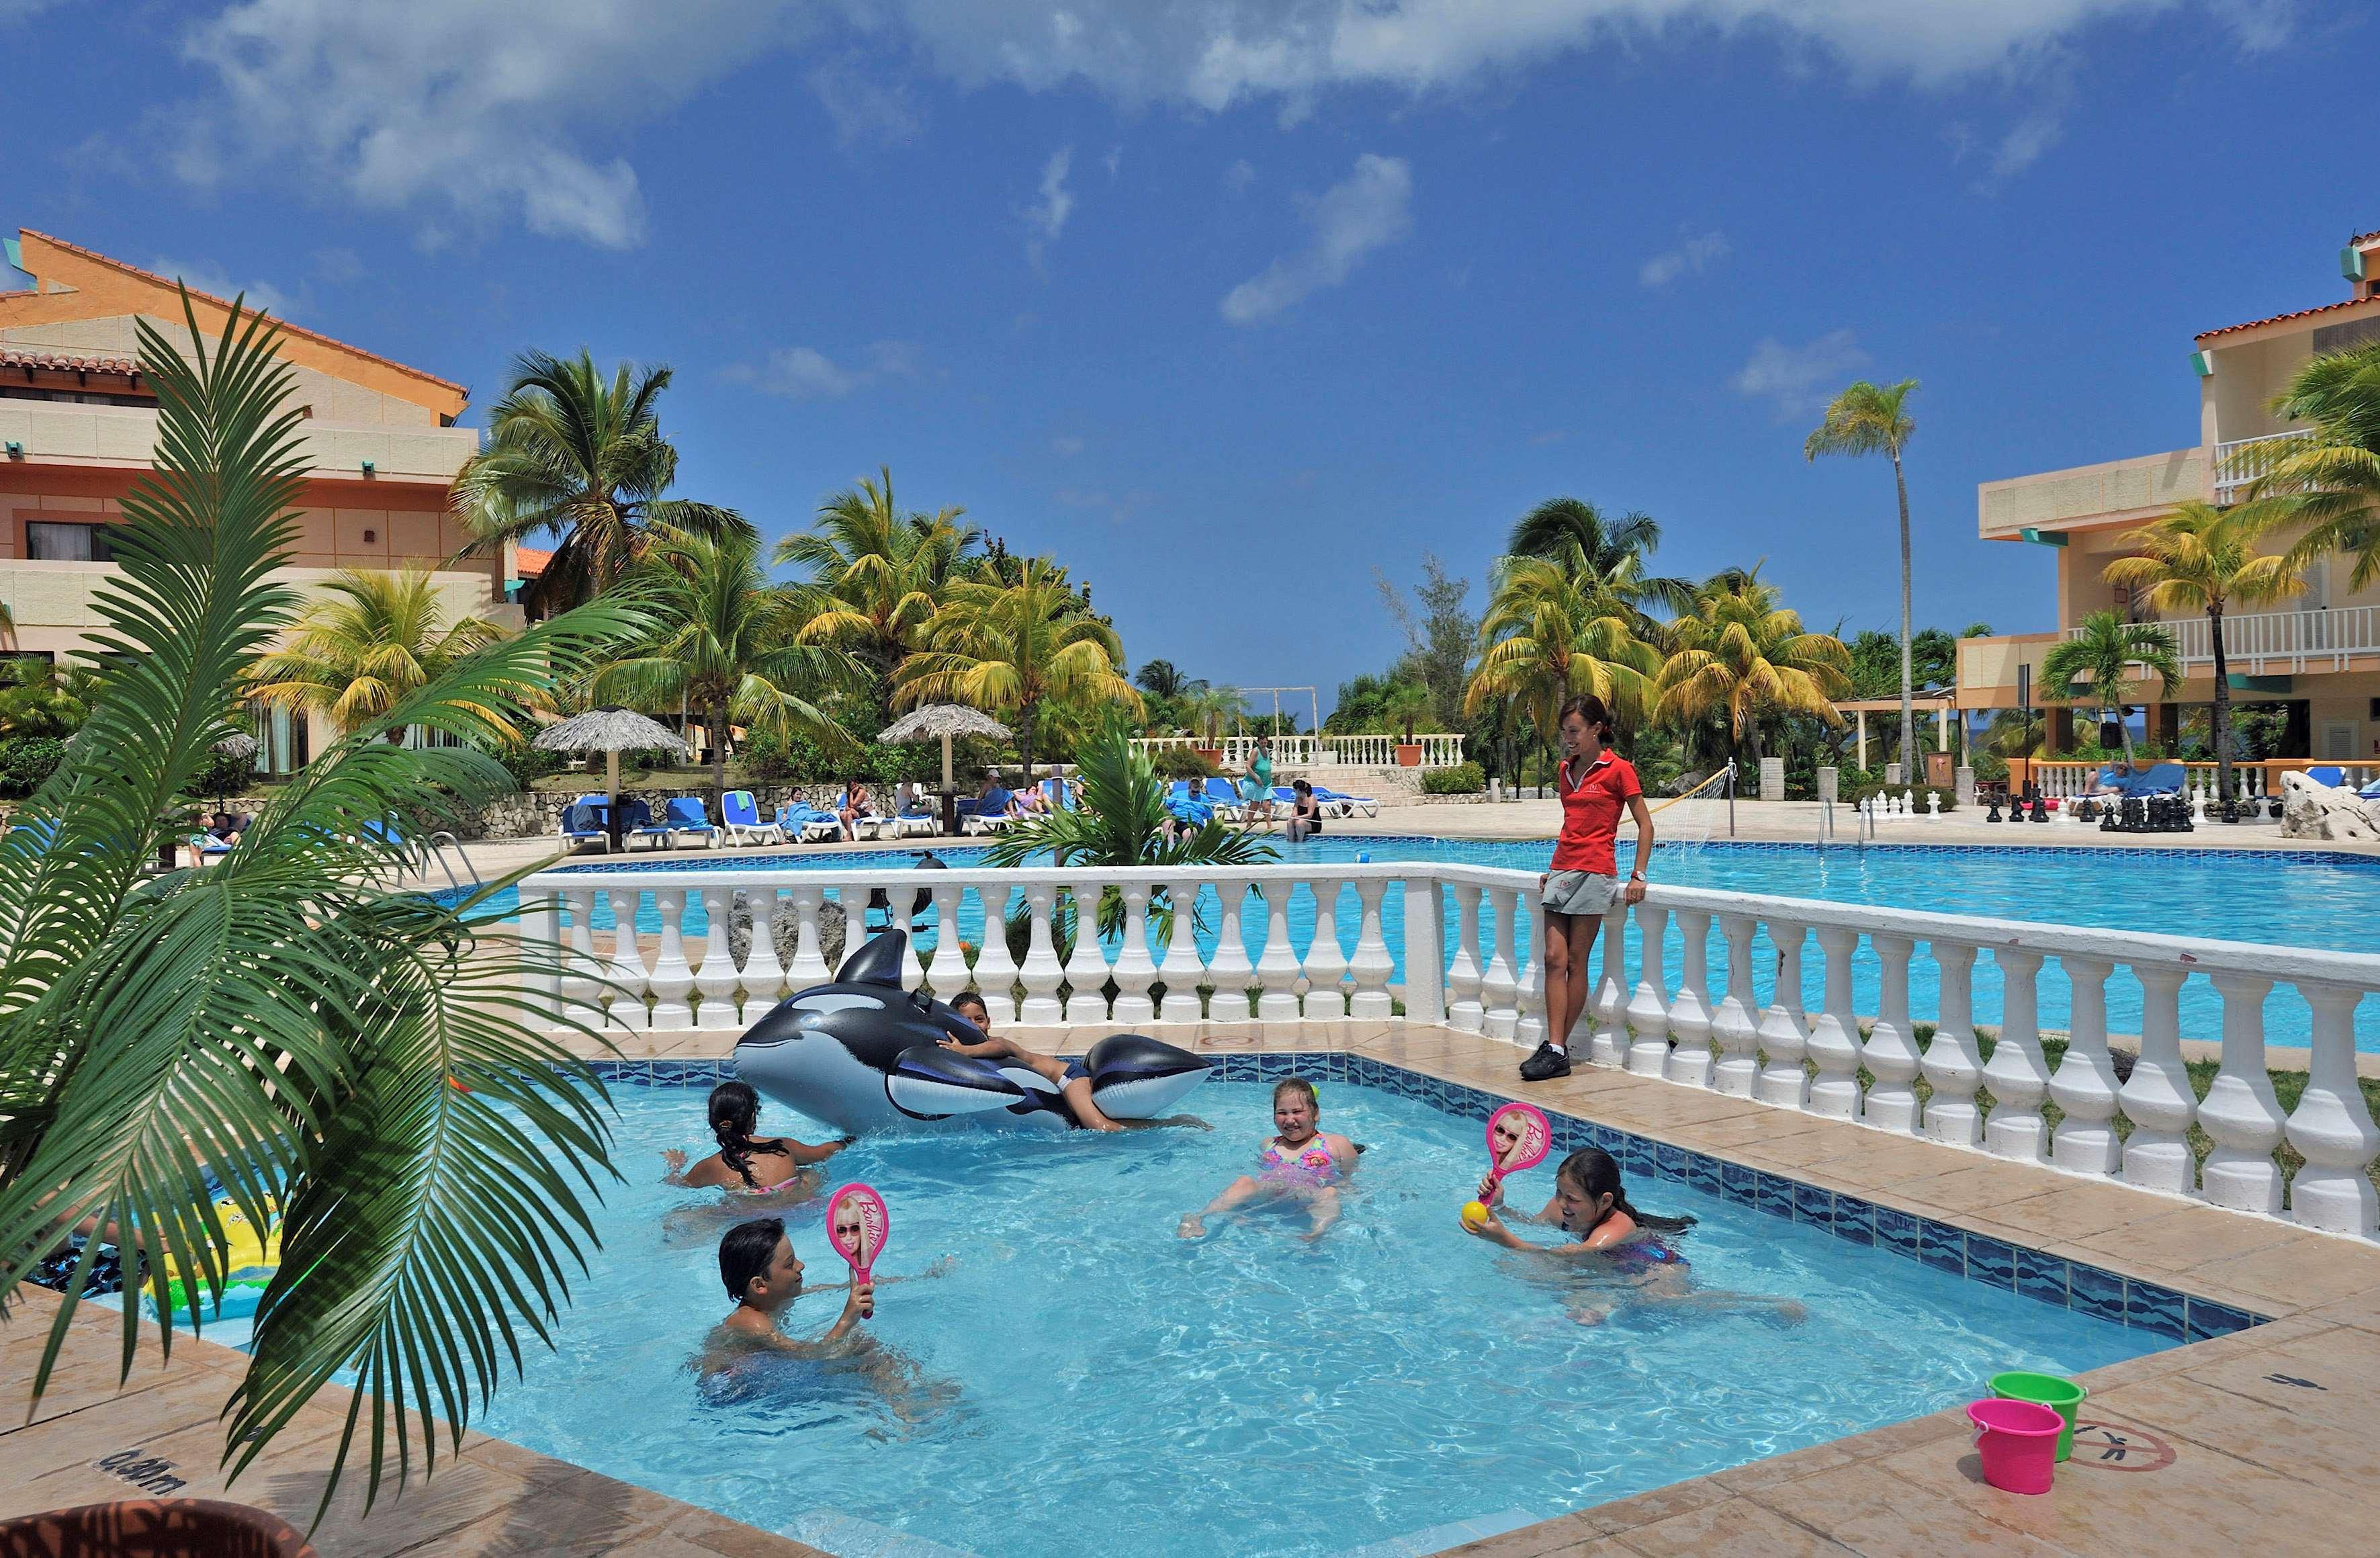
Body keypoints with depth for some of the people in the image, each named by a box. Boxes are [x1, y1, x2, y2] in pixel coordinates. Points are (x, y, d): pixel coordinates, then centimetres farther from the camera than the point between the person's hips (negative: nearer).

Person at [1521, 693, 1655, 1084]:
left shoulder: (1617, 769, -5)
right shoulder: (1566, 770, 15)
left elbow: (1645, 824, -3)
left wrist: (1638, 876, -9)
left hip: (1594, 872, -6)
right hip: (1561, 870, 6)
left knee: (1576, 961, -2)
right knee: (1554, 958, -3)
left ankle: (1558, 1049, 3)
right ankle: (1554, 1048, -4)